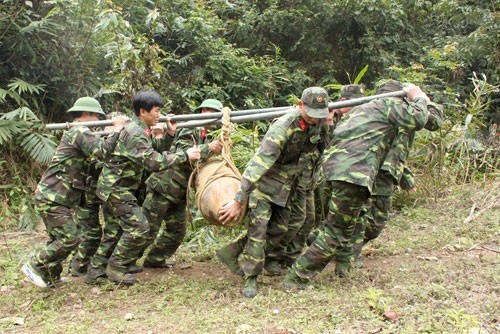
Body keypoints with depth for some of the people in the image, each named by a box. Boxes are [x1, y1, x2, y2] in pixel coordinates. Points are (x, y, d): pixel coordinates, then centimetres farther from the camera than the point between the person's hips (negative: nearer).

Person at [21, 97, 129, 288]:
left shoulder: (75, 132, 20)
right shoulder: (80, 131, -13)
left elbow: (95, 153, 18)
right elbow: (102, 152, -24)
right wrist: (117, 130, -14)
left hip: (55, 197, 10)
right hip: (53, 198, -10)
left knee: (59, 238, 16)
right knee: (69, 239, -8)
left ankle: (50, 275, 24)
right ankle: (35, 266, 3)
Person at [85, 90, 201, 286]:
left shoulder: (140, 130, 8)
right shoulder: (134, 133, -23)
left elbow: (154, 151, 14)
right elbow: (154, 163, -29)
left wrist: (169, 134, 1)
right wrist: (185, 156, -24)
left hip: (117, 187, 10)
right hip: (116, 187, -10)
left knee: (114, 230, 13)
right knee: (138, 227, -10)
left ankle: (95, 271, 19)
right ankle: (116, 268, 2)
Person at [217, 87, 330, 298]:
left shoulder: (318, 121, -10)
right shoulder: (282, 128, -31)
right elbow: (258, 164, -35)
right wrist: (239, 201, -37)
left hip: (285, 183, 7)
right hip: (264, 179, -7)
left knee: (278, 229, 9)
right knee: (258, 227, -12)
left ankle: (232, 253, 23)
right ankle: (251, 278, -1)